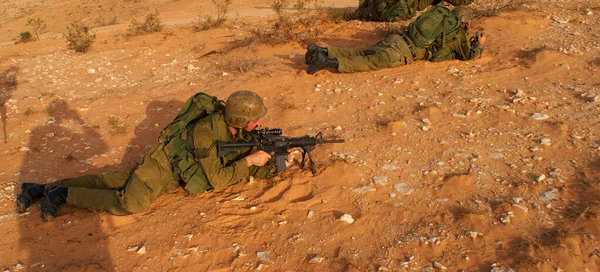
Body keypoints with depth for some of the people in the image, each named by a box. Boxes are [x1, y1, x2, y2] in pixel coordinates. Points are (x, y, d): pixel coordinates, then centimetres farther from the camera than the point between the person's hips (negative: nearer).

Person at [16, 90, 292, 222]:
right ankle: (63, 193, -8)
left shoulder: (240, 132, -7)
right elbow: (217, 179, -30)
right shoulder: (206, 132, -32)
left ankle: (40, 188, 20)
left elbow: (249, 169, 1)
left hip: (175, 176, 7)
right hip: (162, 164, -7)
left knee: (107, 182, 10)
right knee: (131, 204, -28)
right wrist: (249, 160, -27)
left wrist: (276, 165, -15)